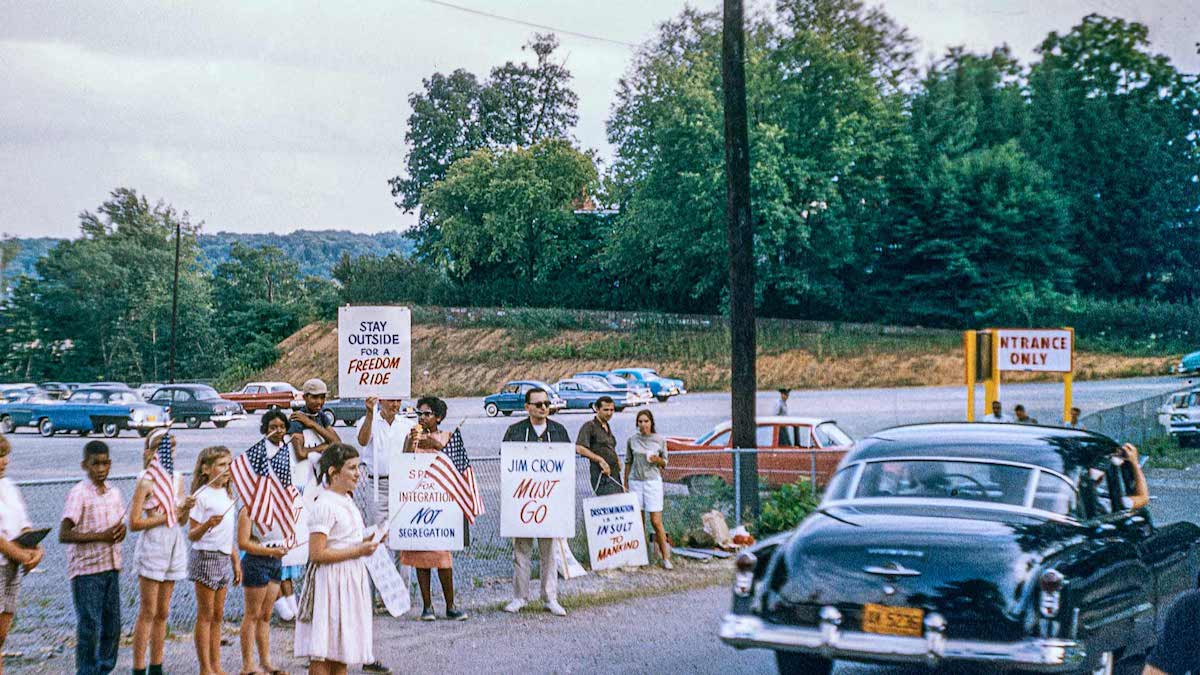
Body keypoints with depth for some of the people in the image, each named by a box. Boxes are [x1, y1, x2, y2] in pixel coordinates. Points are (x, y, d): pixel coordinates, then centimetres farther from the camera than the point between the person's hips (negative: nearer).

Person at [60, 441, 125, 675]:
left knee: (112, 626, 11)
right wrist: (100, 536, -24)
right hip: (86, 570, -7)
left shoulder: (113, 492, 9)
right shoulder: (78, 494, -13)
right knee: (89, 627, -4)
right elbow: (64, 535, -19)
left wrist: (120, 531, -3)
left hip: (111, 567, 7)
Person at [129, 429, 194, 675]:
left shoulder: (177, 478, 8)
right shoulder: (146, 481, -10)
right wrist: (166, 516, -16)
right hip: (152, 547, -6)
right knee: (148, 613, -4)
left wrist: (186, 509, -7)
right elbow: (134, 523, -14)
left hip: (174, 546, 6)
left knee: (162, 613, 11)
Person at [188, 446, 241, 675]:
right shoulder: (202, 496, -12)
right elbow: (192, 535, -14)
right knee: (206, 615, -1)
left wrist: (236, 561, 18)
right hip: (206, 556, -8)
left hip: (224, 558, 8)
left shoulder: (226, 494, 11)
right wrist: (207, 525, -32)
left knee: (217, 616, 11)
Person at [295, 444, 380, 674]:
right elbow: (317, 554, -22)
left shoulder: (346, 502, 13)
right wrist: (358, 551, -18)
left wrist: (365, 541, 9)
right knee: (322, 655, -5)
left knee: (341, 653, 13)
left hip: (351, 580, 9)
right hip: (331, 583, -9)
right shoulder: (324, 506, -16)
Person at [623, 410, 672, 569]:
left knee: (656, 521, -7)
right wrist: (625, 484, 11)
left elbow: (664, 464, 10)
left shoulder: (660, 440, 2)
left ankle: (666, 558, -3)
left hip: (653, 481, -2)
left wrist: (657, 460, -12)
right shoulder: (632, 440, 5)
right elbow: (628, 462, 13)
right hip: (635, 482, 2)